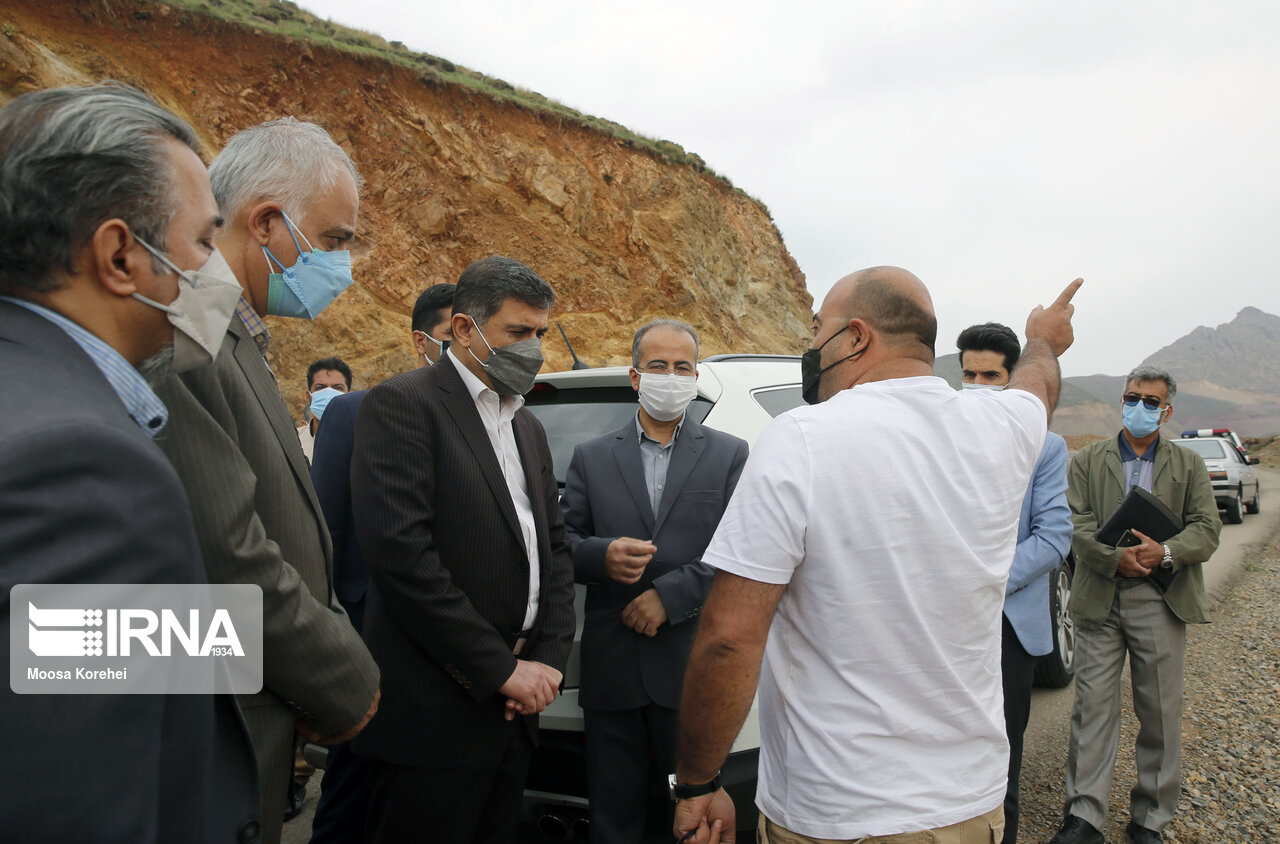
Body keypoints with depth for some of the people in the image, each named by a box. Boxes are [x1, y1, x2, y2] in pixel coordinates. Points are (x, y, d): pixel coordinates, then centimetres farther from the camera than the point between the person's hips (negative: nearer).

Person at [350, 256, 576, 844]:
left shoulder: (527, 425, 16)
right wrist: (501, 669, -16)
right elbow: (400, 552, -20)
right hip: (434, 715, -7)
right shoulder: (402, 404, -9)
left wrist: (547, 660, 1)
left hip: (513, 708, 8)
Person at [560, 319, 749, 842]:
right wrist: (601, 555, -15)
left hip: (692, 668, -1)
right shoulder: (591, 457, 10)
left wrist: (670, 594, -13)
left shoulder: (730, 456, 5)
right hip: (611, 668, 2)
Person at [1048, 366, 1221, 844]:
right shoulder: (1088, 460, 8)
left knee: (1161, 713, 7)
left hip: (1161, 604, 1)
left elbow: (1207, 529, 1)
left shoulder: (1189, 465, 12)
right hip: (1099, 602, -1)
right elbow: (1076, 521, -3)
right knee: (1093, 706, 0)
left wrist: (1165, 552, -18)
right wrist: (1116, 558, -19)